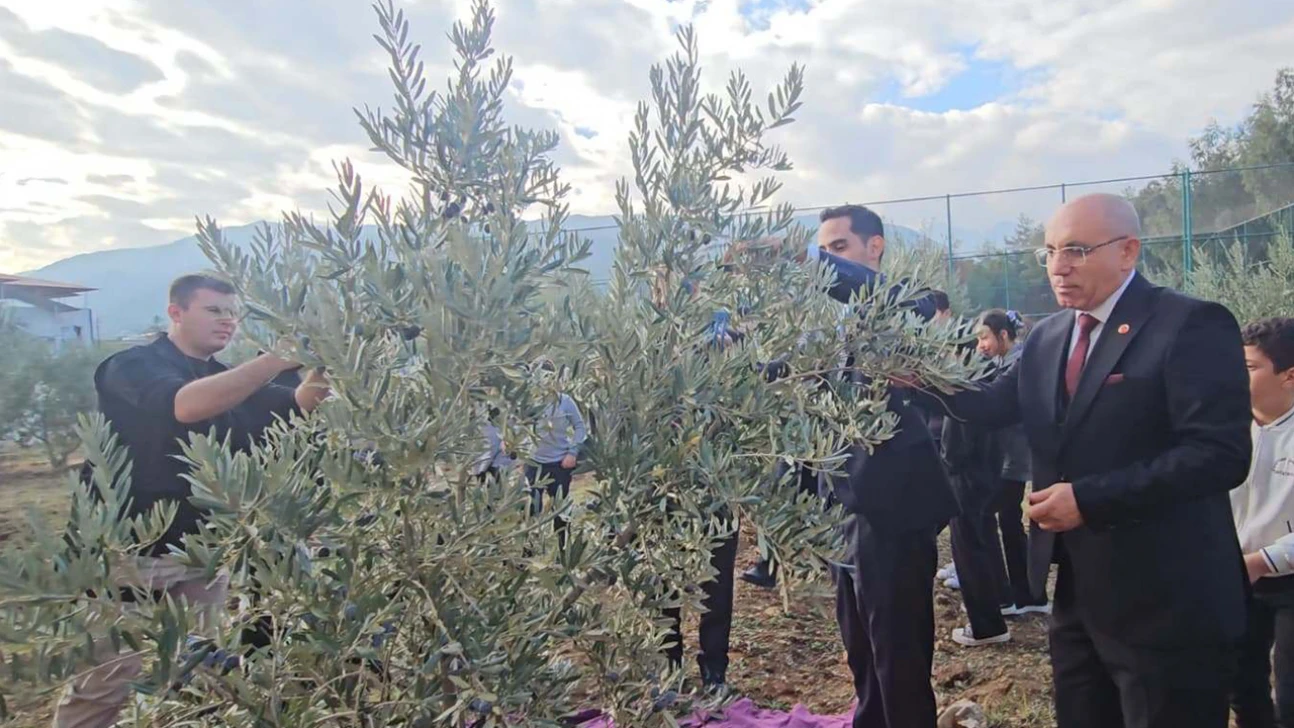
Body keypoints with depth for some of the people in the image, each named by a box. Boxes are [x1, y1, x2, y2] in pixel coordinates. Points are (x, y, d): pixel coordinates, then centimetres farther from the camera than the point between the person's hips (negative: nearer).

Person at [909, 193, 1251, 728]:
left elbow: (1220, 454, -22)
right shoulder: (1047, 337, 10)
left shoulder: (1192, 325, -14)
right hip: (1077, 591, 7)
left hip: (1165, 602, -7)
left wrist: (1089, 499, -25)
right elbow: (995, 406, 7)